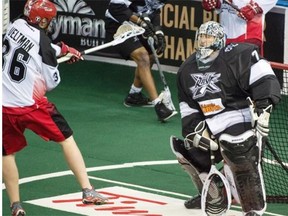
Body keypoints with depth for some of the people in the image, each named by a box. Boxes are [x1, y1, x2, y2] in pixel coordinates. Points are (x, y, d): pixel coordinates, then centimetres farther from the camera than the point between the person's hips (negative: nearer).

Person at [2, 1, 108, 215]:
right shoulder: (42, 40, -10)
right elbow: (52, 82, -3)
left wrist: (63, 49, 30)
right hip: (32, 105, -3)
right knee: (67, 138, 13)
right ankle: (88, 190, 10)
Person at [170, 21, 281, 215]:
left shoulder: (236, 56, -13)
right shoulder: (187, 70, 11)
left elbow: (263, 77, -22)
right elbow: (189, 107, 14)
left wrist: (264, 106, -30)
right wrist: (197, 128, 1)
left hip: (241, 121, -8)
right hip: (211, 127, 8)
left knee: (244, 162, -26)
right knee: (188, 149, 12)